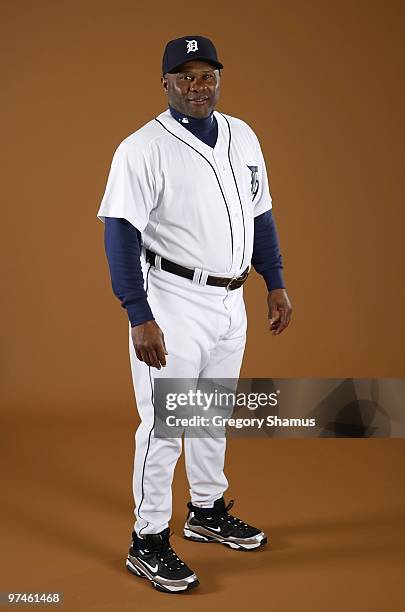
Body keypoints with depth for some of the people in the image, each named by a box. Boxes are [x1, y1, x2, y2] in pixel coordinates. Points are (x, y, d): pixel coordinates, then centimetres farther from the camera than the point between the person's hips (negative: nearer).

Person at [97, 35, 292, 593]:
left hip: (231, 302, 7)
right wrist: (140, 318, -24)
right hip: (174, 303, -7)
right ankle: (148, 540, 13)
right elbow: (121, 233, -18)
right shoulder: (143, 148, -13)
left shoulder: (243, 137, 8)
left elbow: (260, 215, 15)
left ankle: (207, 511, 37)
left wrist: (276, 284, 12)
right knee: (164, 423, -1)